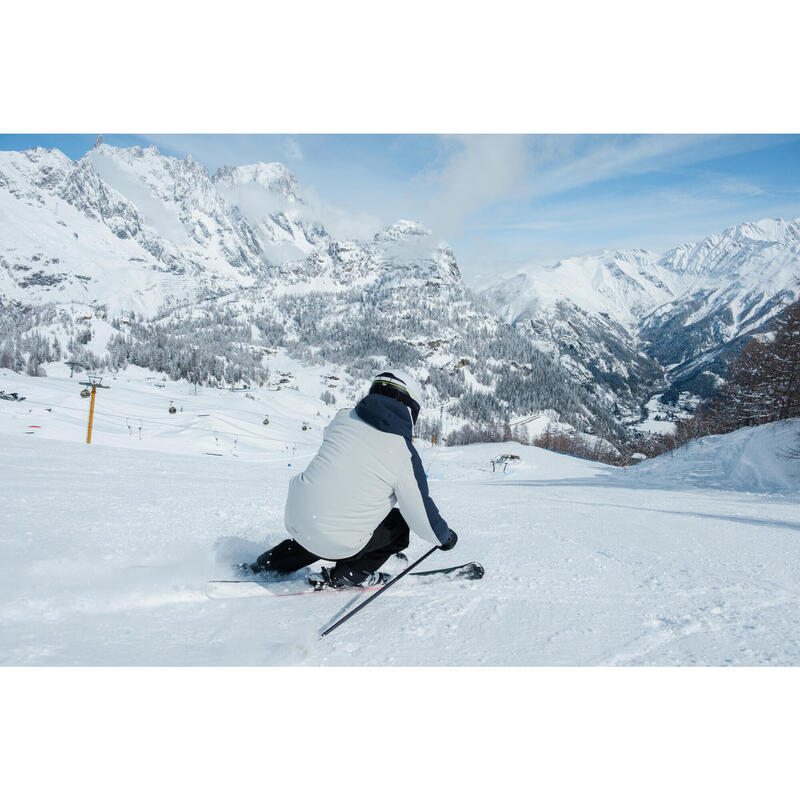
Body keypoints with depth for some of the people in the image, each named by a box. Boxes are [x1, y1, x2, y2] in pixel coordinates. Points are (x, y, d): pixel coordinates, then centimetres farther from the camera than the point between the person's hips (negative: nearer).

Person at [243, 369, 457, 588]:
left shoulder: (344, 417, 1)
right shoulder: (404, 454, -12)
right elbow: (421, 512, -3)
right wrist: (445, 537, 17)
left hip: (293, 517, 5)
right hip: (336, 545, -5)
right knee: (398, 524, 16)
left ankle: (270, 563, 34)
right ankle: (349, 573, 13)